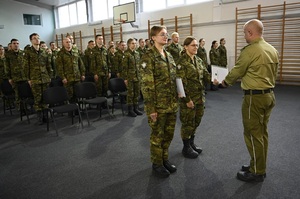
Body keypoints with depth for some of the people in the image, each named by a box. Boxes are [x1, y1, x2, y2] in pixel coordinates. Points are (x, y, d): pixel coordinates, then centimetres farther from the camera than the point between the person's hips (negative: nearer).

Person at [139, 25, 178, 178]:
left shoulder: (168, 55, 12)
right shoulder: (148, 57, -12)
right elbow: (146, 84, -16)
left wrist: (176, 100, 14)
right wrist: (151, 108, -18)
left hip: (171, 104, 7)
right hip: (158, 105, -7)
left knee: (169, 133, 16)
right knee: (157, 135, 7)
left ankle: (164, 159, 35)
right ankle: (157, 164, 25)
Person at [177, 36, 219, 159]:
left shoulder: (199, 60, 10)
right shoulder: (182, 62, -13)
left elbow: (205, 74, 10)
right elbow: (181, 83, -17)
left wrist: (213, 79, -13)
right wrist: (187, 99, -20)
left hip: (200, 96, 7)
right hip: (188, 97, -7)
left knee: (196, 121, 16)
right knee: (188, 122, 4)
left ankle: (191, 143, 35)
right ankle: (186, 148, 21)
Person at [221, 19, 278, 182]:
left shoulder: (250, 50, -17)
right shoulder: (272, 50, 9)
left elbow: (237, 71, -8)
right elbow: (273, 73, 16)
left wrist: (226, 82, 10)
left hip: (254, 97, -9)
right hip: (269, 95, 9)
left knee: (253, 134, 1)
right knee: (262, 132, 16)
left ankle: (257, 172, 12)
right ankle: (260, 167, 29)